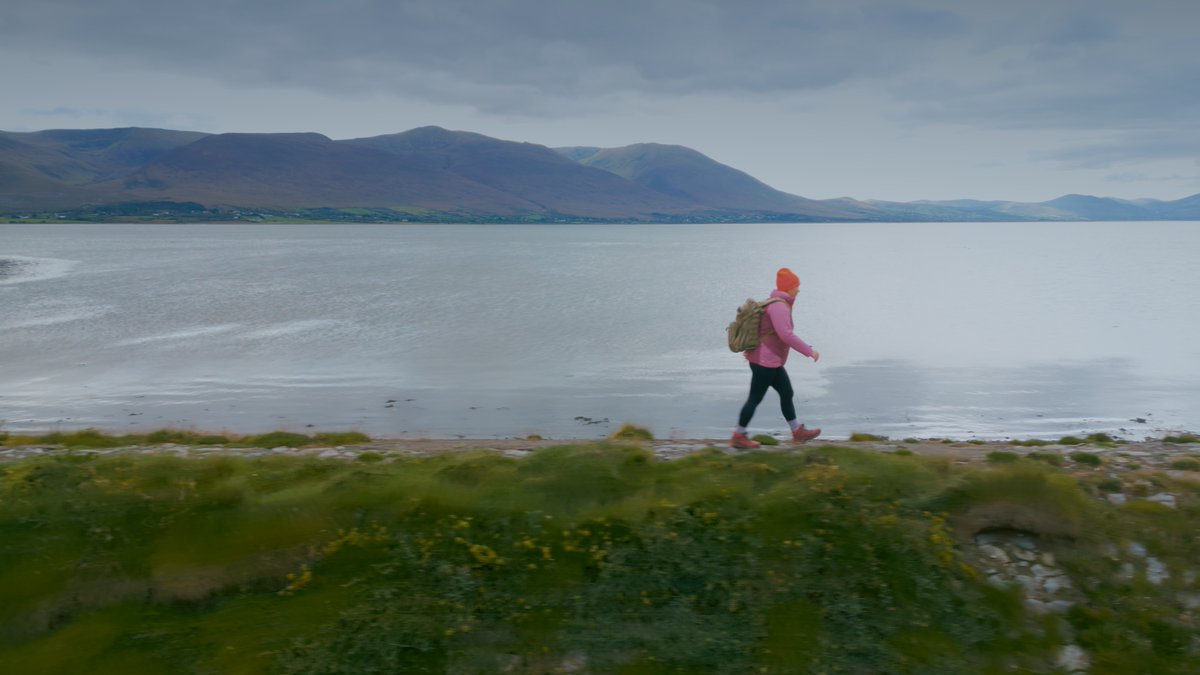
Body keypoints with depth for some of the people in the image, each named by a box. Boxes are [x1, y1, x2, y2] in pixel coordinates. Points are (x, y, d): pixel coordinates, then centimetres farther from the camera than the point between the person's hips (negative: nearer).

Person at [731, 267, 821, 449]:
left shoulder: (776, 303, 13)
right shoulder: (779, 306, -19)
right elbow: (786, 334, -28)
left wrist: (753, 349, 30)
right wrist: (809, 351, -23)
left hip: (772, 362, 10)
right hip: (765, 362, -10)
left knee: (787, 393, 13)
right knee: (755, 399, -1)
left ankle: (797, 431, 21)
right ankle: (738, 436, 9)